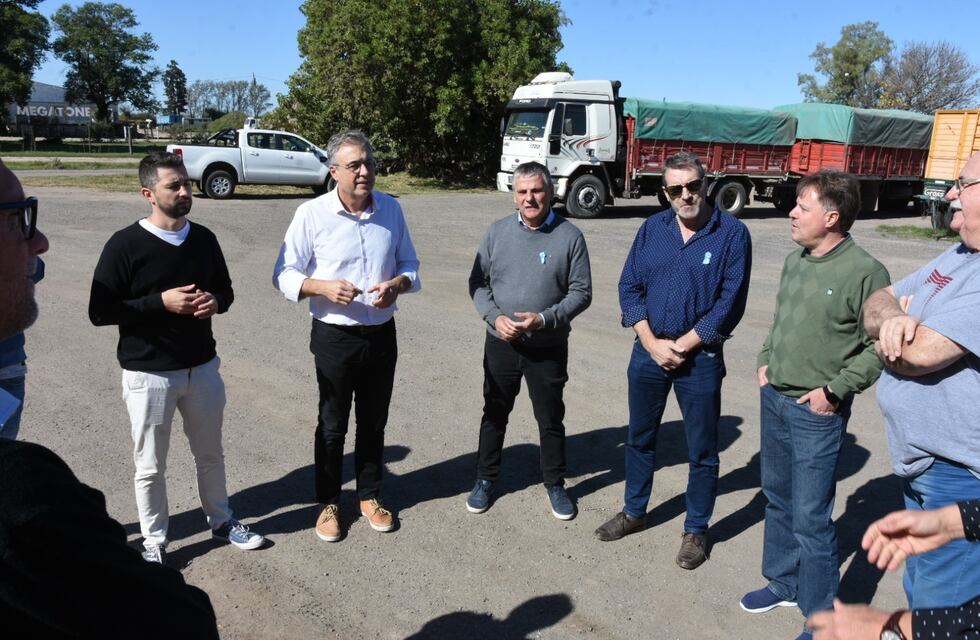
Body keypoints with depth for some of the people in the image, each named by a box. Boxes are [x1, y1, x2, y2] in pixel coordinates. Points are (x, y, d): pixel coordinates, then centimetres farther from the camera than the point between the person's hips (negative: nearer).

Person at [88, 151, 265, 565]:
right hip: (148, 375, -4)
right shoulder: (125, 245, -13)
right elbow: (99, 311, -12)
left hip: (202, 367, 4)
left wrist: (215, 301, -11)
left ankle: (221, 520, 40)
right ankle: (154, 540, 30)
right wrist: (161, 302, -22)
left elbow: (225, 289, 13)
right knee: (150, 466, 11)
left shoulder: (204, 239, 1)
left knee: (211, 454, 20)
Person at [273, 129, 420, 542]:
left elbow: (410, 267, 7)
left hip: (382, 334, 3)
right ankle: (328, 502, 30)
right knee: (332, 424, 12)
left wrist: (397, 284, -15)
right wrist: (323, 286, -25)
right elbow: (284, 276, -7)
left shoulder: (391, 209, -1)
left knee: (374, 421, 16)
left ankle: (369, 495, 35)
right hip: (334, 337, -3)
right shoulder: (312, 214, -11)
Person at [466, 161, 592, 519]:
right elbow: (477, 282, 3)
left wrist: (544, 319, -19)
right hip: (501, 343, 2)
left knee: (551, 419, 12)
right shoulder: (498, 232, 0)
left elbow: (581, 292, -6)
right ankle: (485, 479, 32)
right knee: (494, 414, 15)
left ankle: (555, 484, 30)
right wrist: (495, 317, -14)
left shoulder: (570, 236, -6)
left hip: (549, 347, -1)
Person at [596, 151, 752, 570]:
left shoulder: (732, 233, -8)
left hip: (700, 357, -4)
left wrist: (681, 346, -13)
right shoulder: (652, 228, 3)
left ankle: (696, 531, 27)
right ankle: (634, 512, 37)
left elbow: (730, 303, -12)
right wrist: (653, 344, -10)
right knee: (639, 437, 17)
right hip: (648, 351, 4)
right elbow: (629, 287, 1)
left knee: (702, 451, 9)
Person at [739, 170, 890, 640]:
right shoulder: (794, 262, 7)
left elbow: (879, 346, -14)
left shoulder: (864, 272, -16)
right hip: (774, 398, 8)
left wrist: (834, 390, -15)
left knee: (810, 517, -1)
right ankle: (783, 583, 38)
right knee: (778, 498, 20)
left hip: (817, 411, -8)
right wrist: (764, 361, 10)